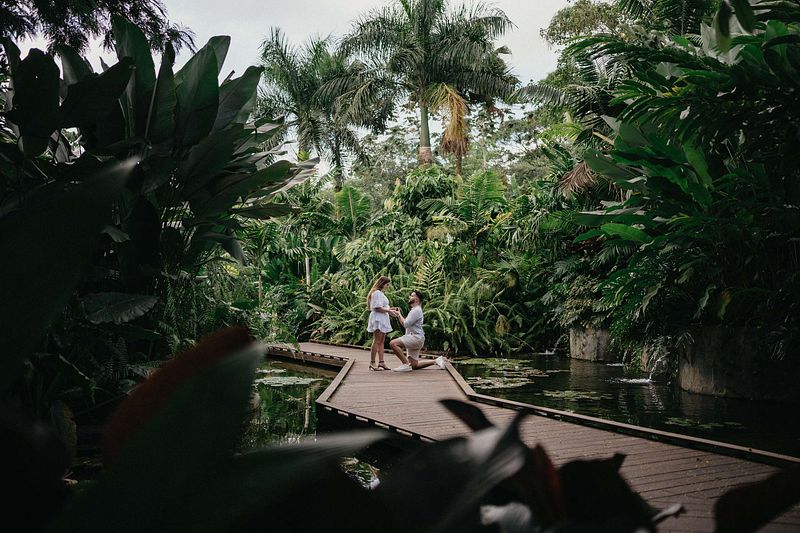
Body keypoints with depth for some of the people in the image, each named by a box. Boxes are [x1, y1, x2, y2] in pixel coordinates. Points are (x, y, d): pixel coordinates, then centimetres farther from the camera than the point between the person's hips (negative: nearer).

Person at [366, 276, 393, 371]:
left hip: (383, 320, 10)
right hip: (378, 319, -10)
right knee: (377, 341, -9)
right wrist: (389, 311, -15)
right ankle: (372, 363, -7)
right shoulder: (377, 293, -12)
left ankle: (381, 362, 9)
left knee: (381, 341, 8)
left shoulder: (381, 293, 20)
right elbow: (377, 308, -18)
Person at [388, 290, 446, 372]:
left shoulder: (416, 310, -12)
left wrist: (399, 314, -6)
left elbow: (405, 324, -18)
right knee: (414, 365, 11)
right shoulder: (415, 310, 22)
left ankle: (406, 364, -22)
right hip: (414, 338, 11)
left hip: (416, 337, -11)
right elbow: (407, 323, 23)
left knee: (393, 343, -24)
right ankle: (436, 361, 19)